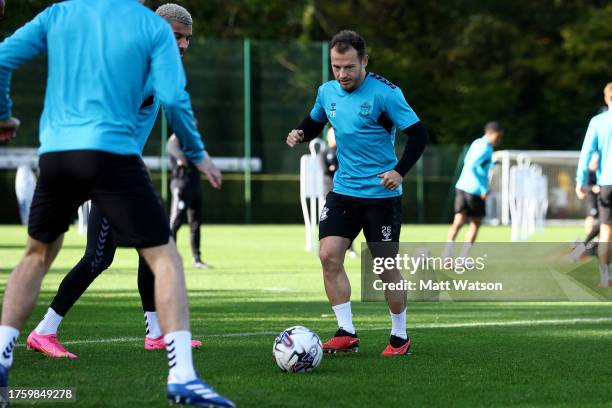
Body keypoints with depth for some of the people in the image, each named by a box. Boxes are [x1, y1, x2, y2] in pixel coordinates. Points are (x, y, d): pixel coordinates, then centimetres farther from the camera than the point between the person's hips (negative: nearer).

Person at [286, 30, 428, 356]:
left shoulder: (384, 93, -14)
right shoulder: (327, 91, 4)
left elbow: (418, 134, -13)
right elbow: (314, 123, 22)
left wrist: (399, 171, -24)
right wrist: (300, 133, 0)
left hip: (381, 193, -5)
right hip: (343, 190, 5)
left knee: (386, 266, 1)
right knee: (329, 256, -9)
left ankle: (400, 336, 18)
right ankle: (346, 333, -1)